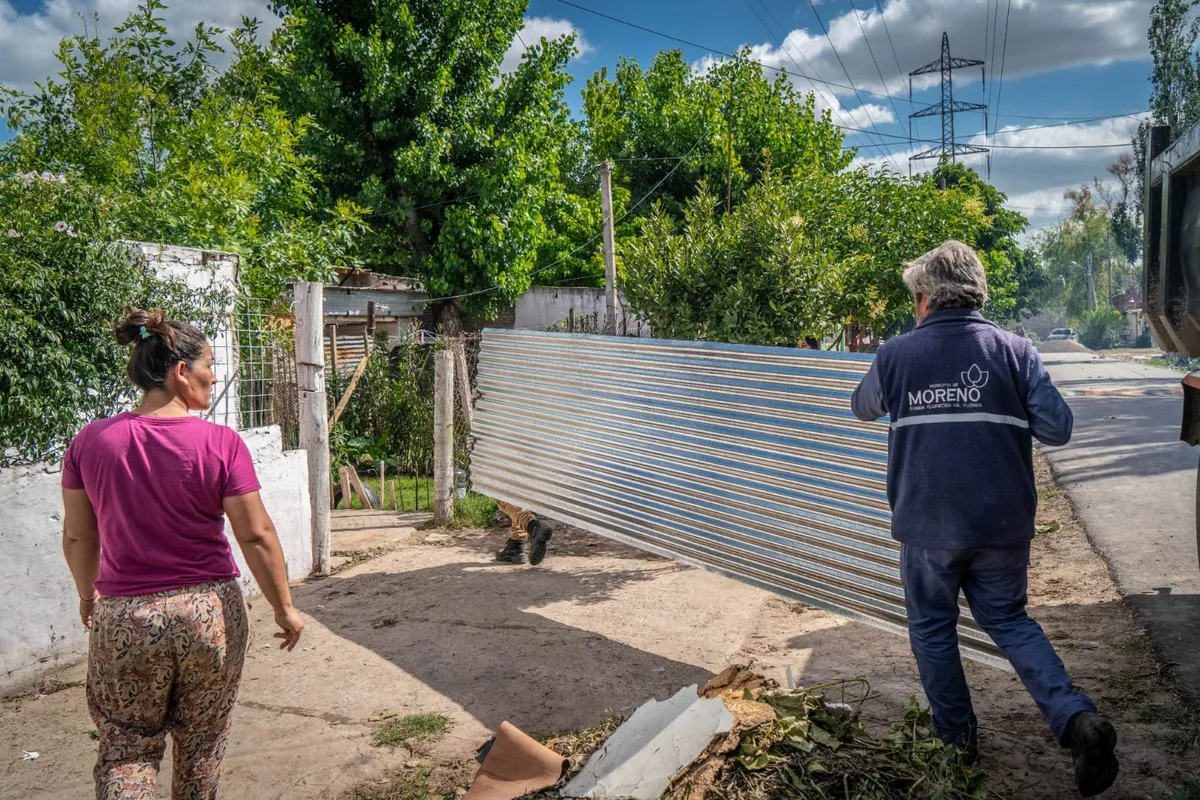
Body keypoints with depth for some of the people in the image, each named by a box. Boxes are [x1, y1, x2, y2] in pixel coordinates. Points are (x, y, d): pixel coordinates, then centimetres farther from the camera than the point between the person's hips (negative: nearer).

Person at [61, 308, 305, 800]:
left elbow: (77, 536, 4)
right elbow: (256, 536, -11)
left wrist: (88, 594, 23)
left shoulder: (91, 441, -5)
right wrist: (284, 608, 0)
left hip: (123, 617, 2)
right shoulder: (221, 444, -14)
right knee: (201, 745, 19)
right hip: (210, 613, -1)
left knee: (127, 748, 15)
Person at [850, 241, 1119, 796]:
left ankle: (956, 733, 29)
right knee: (1008, 619, 21)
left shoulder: (895, 355, -3)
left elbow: (862, 407, 15)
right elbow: (1057, 428, -5)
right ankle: (1076, 718, 4)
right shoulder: (1015, 351, -3)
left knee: (932, 626, 18)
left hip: (928, 526, -2)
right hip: (1003, 523, 2)